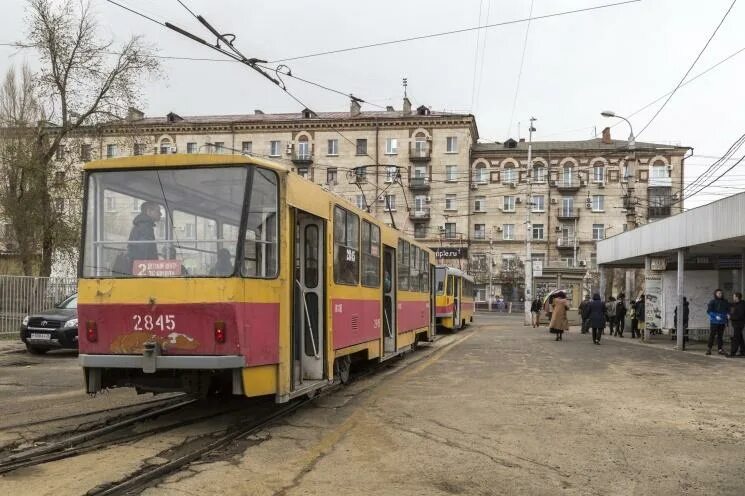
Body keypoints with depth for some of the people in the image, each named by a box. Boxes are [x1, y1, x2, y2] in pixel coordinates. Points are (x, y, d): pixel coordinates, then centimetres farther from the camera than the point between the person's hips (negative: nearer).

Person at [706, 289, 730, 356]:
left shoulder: (725, 302, 9)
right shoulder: (712, 302, -3)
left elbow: (728, 310, 17)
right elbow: (708, 311, -8)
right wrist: (715, 316, -20)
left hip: (722, 322, 4)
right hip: (714, 322, -4)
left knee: (720, 336, 6)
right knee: (712, 335, -5)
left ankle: (720, 349, 12)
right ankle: (708, 349, -1)